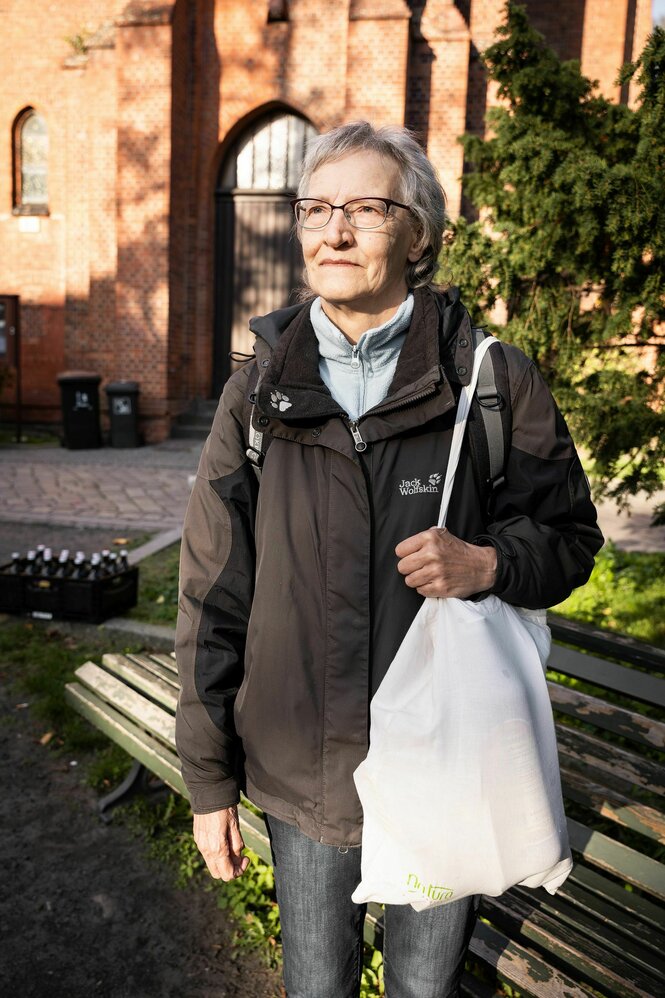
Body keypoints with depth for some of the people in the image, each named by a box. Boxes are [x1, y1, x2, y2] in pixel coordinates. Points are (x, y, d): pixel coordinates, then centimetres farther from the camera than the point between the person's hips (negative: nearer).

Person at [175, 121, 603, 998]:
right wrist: (210, 781, 2)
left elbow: (570, 533, 2)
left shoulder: (494, 380, -9)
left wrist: (490, 562, -22)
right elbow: (213, 600, -2)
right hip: (303, 774, 2)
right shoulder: (258, 397, -5)